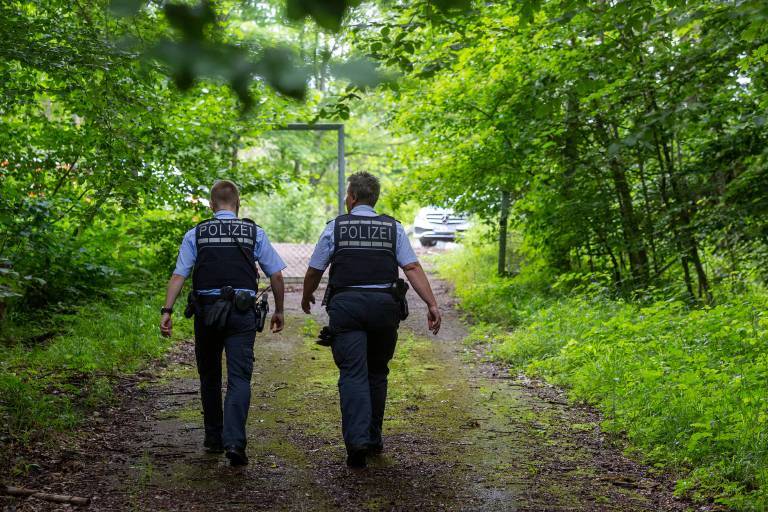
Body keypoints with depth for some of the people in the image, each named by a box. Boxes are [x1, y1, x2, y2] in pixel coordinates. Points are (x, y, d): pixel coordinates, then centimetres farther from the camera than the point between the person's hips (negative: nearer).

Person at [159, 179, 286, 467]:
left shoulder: (196, 234, 6)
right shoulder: (254, 233, 6)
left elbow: (179, 275, -4)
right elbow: (276, 275, 5)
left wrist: (167, 311, -7)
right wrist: (278, 311, 16)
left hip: (206, 311, 1)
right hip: (242, 313, -1)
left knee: (210, 377, 17)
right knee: (239, 379, -3)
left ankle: (214, 439, 25)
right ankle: (234, 441, -19)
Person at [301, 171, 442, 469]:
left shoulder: (336, 227, 6)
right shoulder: (393, 228, 9)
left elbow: (314, 271, 12)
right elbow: (412, 268, -2)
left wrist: (306, 297, 31)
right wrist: (432, 304, -5)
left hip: (346, 304, -2)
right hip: (383, 305, 2)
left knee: (353, 374, -5)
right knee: (377, 373, 16)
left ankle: (357, 440, -21)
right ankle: (374, 439, 23)